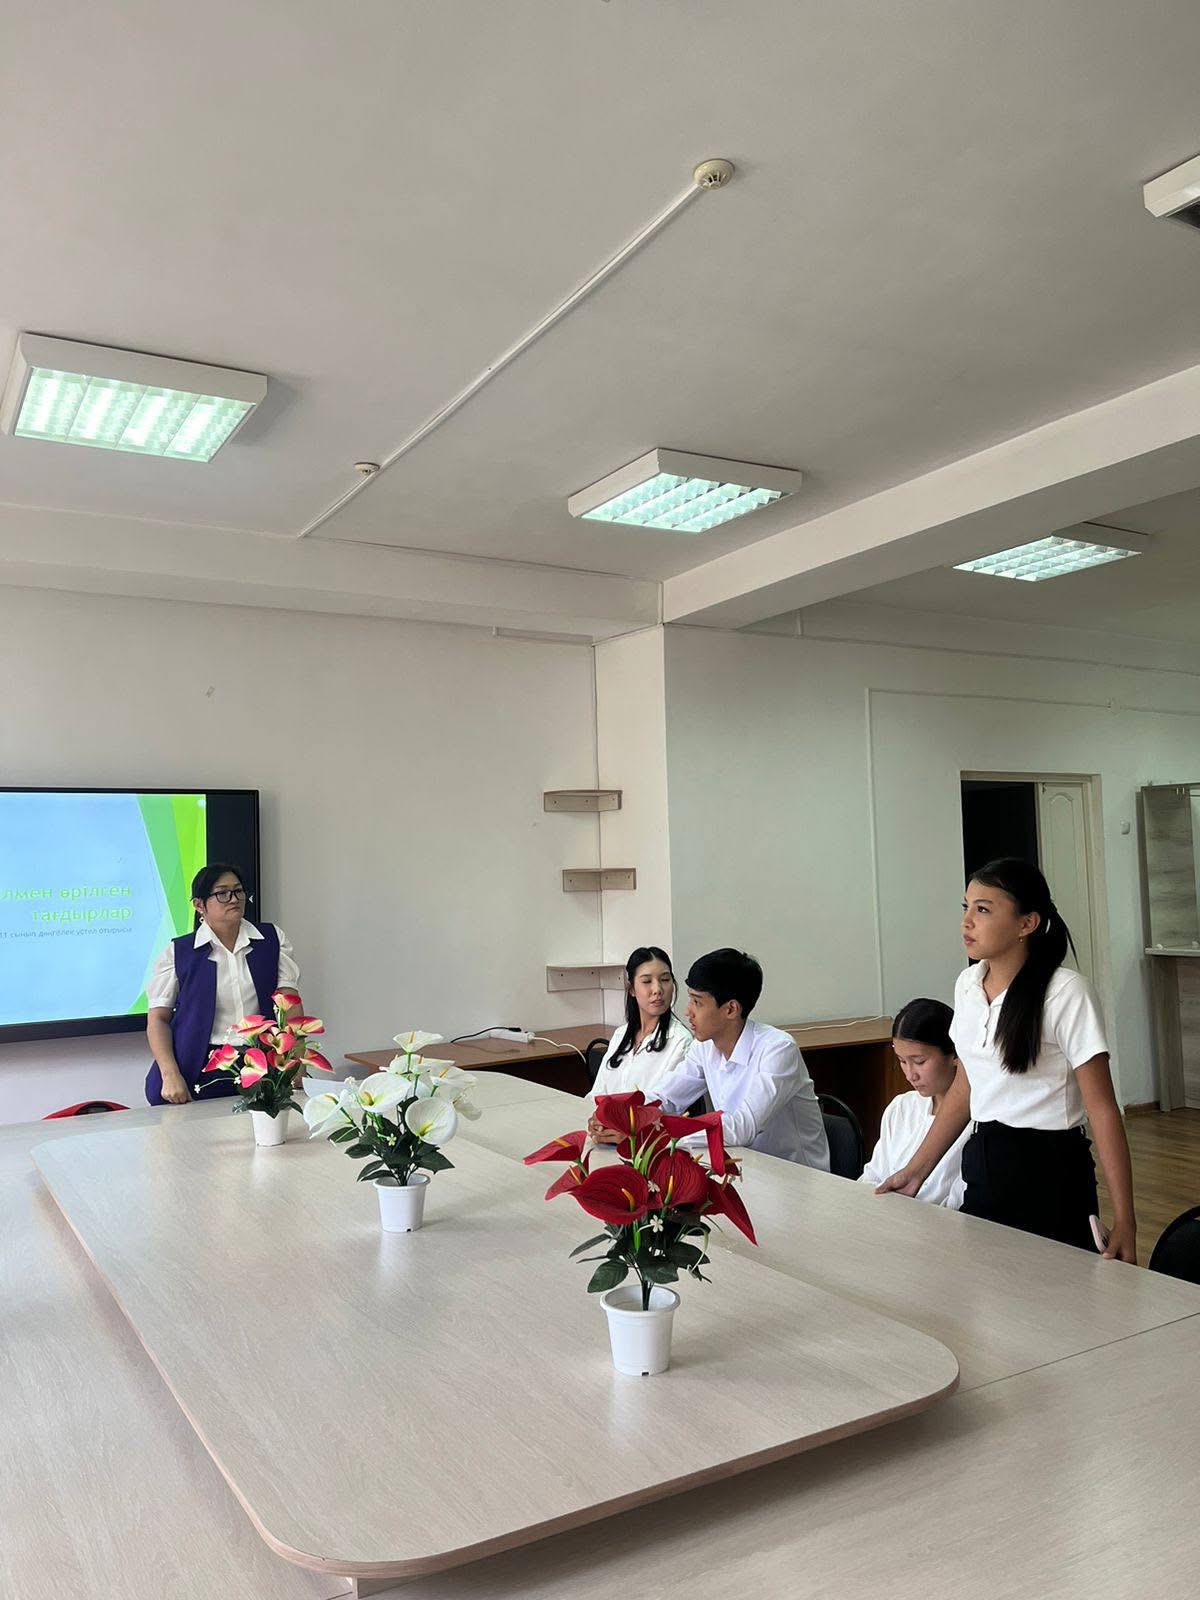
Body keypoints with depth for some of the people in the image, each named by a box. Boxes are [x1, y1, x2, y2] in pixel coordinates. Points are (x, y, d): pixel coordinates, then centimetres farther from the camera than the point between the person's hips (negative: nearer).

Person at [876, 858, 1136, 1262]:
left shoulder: (1065, 993, -16)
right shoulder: (968, 984, 3)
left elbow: (1102, 1109, -16)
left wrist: (1124, 1221, -19)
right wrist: (916, 1169, 11)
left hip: (1049, 1172, -6)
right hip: (982, 1167, 6)